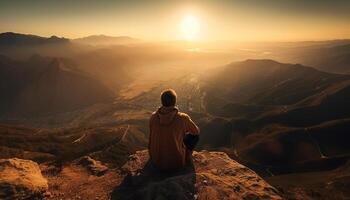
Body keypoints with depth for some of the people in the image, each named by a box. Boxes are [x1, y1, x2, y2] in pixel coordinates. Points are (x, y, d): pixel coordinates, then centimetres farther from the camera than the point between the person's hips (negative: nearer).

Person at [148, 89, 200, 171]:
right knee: (194, 135, 14)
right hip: (176, 163, -3)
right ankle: (186, 156, 32)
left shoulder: (153, 117, -11)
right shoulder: (183, 118, -20)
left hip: (156, 162, 4)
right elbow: (196, 131, 1)